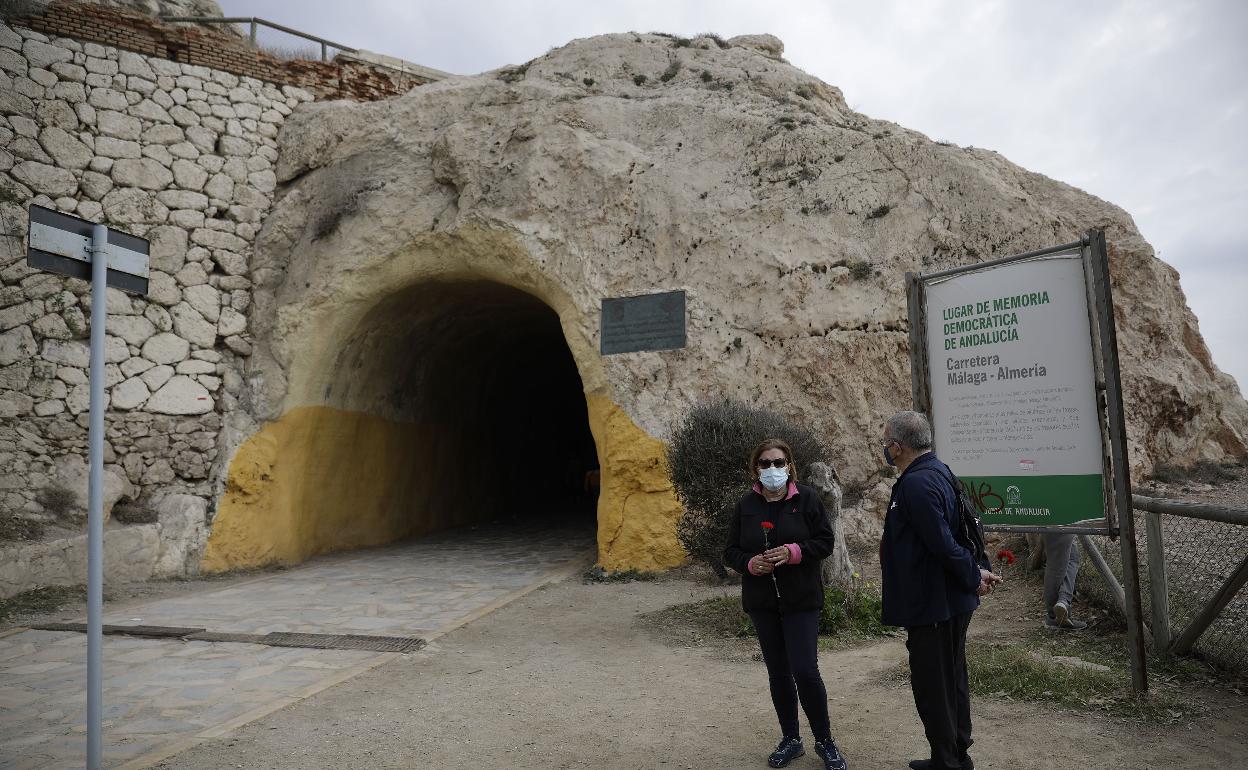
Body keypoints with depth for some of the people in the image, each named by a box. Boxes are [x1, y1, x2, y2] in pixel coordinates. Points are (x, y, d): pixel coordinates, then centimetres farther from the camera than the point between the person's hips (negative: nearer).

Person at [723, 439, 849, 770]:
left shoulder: (806, 498, -5)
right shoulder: (746, 505, 2)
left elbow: (826, 541, -5)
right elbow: (731, 551, 5)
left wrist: (794, 552, -21)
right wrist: (750, 563, -15)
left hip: (800, 599, -3)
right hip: (762, 602, 3)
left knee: (805, 671, -7)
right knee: (778, 673, 12)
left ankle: (825, 742, 15)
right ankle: (790, 739, 29)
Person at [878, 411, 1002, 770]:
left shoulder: (916, 484, -24)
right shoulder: (939, 472, 9)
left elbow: (944, 545, -27)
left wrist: (973, 577, -13)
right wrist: (979, 569, 3)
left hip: (932, 606, -11)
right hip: (953, 604, 11)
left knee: (932, 687, 3)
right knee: (952, 680, 21)